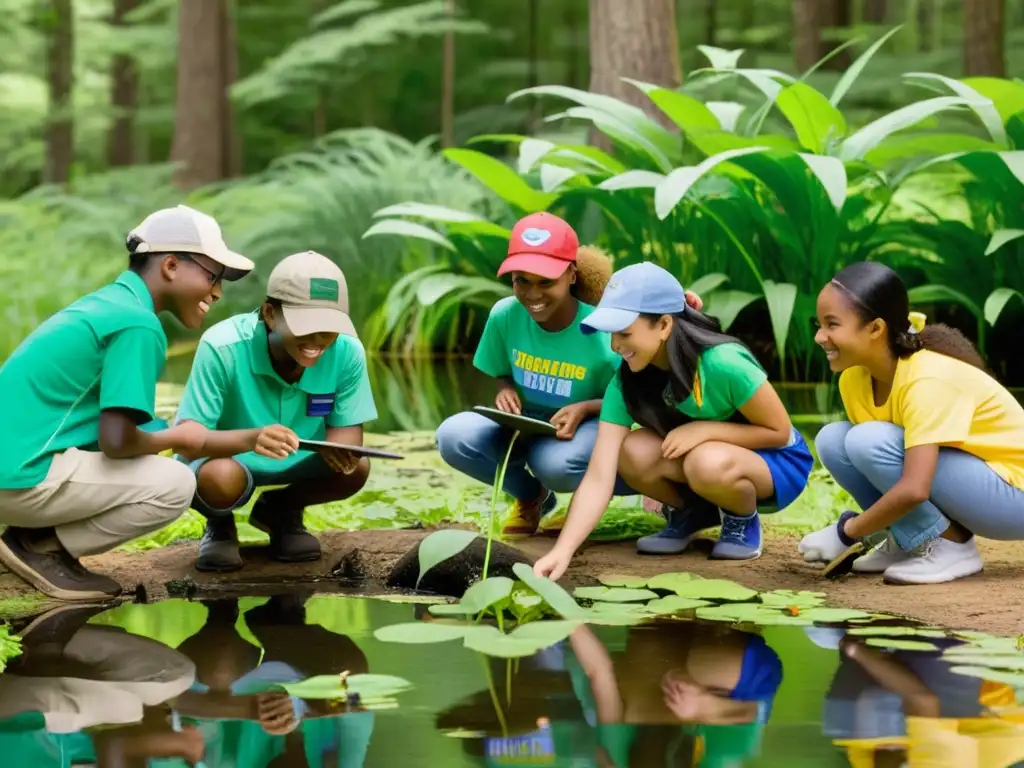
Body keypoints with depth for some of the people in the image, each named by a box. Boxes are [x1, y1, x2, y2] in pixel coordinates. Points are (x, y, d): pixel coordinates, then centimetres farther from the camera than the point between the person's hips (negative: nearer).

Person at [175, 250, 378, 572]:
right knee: (220, 478, -37)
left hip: (296, 462, 4)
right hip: (224, 457, -4)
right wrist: (251, 438, -54)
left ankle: (282, 512, 12)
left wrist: (339, 448, -39)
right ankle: (220, 527, 4)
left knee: (356, 469, -23)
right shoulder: (223, 347, -31)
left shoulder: (347, 352, -22)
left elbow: (347, 429, -11)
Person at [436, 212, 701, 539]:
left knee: (555, 463, -40)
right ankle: (531, 496, 6)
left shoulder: (603, 333, -23)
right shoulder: (504, 315, -13)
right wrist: (505, 390, -17)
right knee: (454, 437, -25)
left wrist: (585, 408, -28)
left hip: (587, 430, -4)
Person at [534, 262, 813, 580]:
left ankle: (744, 519, -4)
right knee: (634, 452, -26)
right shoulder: (626, 384, -18)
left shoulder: (723, 364, -32)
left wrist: (704, 429, -30)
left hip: (776, 462, -5)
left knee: (708, 463, -38)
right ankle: (691, 513, 4)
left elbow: (779, 431, -19)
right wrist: (562, 550, -37)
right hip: (700, 457, 5)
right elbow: (598, 478, -24)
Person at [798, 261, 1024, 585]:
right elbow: (867, 462, 7)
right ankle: (908, 543, 2)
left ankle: (951, 546, -11)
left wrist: (846, 532, -24)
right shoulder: (854, 378, -4)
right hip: (968, 486, 8)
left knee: (869, 441, -26)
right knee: (832, 440, -7)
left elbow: (914, 489, -35)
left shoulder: (927, 380, -28)